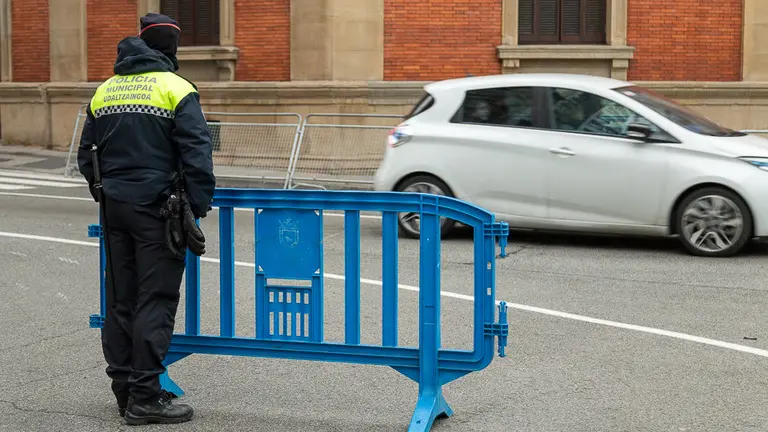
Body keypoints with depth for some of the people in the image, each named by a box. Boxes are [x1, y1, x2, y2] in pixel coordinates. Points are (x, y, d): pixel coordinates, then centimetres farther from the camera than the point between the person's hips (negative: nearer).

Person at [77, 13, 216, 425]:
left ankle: (124, 389, 19)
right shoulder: (176, 90, -7)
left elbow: (86, 155, 16)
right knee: (156, 300, -2)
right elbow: (196, 155, -14)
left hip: (114, 207, 6)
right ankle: (145, 398, -1)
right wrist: (198, 209, -11)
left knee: (121, 300, 12)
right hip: (156, 209, -6)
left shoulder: (103, 91, 12)